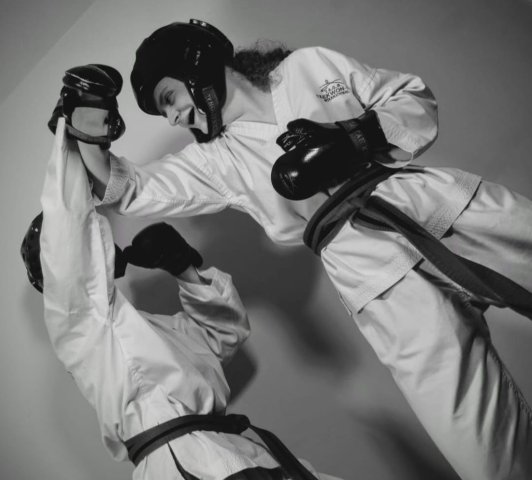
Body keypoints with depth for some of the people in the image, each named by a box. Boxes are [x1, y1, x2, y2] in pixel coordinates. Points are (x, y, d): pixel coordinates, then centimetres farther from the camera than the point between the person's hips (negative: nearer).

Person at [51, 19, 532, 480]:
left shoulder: (310, 65, 15)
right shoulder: (216, 159, 16)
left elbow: (417, 102, 13)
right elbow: (127, 188, 11)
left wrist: (353, 136, -5)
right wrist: (88, 136, -6)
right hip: (381, 271, -1)